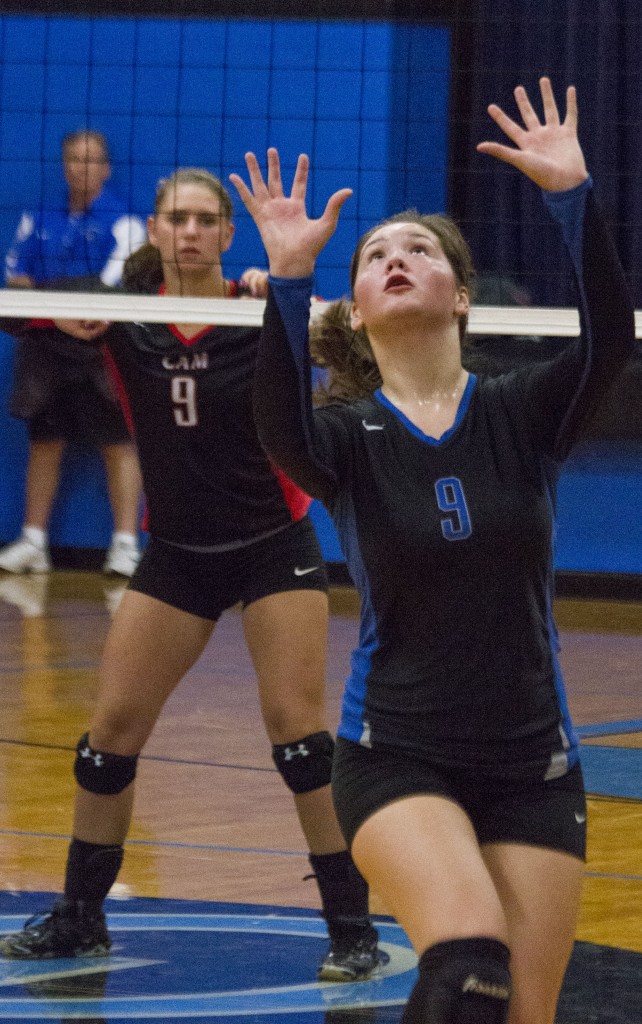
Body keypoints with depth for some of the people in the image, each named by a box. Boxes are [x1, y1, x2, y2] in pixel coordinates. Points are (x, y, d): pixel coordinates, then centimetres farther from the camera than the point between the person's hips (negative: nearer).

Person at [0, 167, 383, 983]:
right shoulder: (127, 313, -5)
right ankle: (79, 919, 17)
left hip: (274, 544, -3)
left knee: (295, 724, -13)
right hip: (176, 553, 3)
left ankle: (351, 928, -6)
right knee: (112, 728, 1)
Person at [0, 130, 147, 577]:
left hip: (102, 345, -5)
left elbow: (118, 284, -14)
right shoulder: (40, 218, 13)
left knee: (118, 443, -7)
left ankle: (126, 544, -6)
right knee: (45, 440, 9)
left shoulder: (122, 220, -3)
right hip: (46, 347, 5)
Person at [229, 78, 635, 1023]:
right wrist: (289, 279, -39)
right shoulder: (348, 438, -1)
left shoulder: (521, 415, 1)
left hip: (533, 766, 2)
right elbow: (280, 423, -25)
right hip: (396, 758, -2)